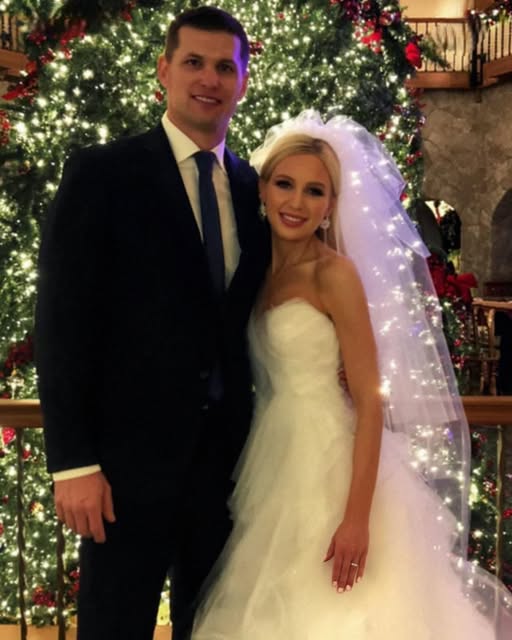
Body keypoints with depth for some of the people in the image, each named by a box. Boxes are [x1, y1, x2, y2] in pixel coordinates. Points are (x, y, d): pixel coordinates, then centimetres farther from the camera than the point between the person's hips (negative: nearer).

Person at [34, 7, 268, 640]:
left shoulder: (253, 187, 9)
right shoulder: (101, 173, -6)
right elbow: (61, 323, -10)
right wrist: (72, 462, -15)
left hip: (227, 452, 5)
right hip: (132, 453, -4)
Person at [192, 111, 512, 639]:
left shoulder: (335, 273, -13)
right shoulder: (259, 271, 7)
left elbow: (371, 402, -16)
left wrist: (357, 517, -21)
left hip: (327, 468, -6)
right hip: (272, 468, 6)